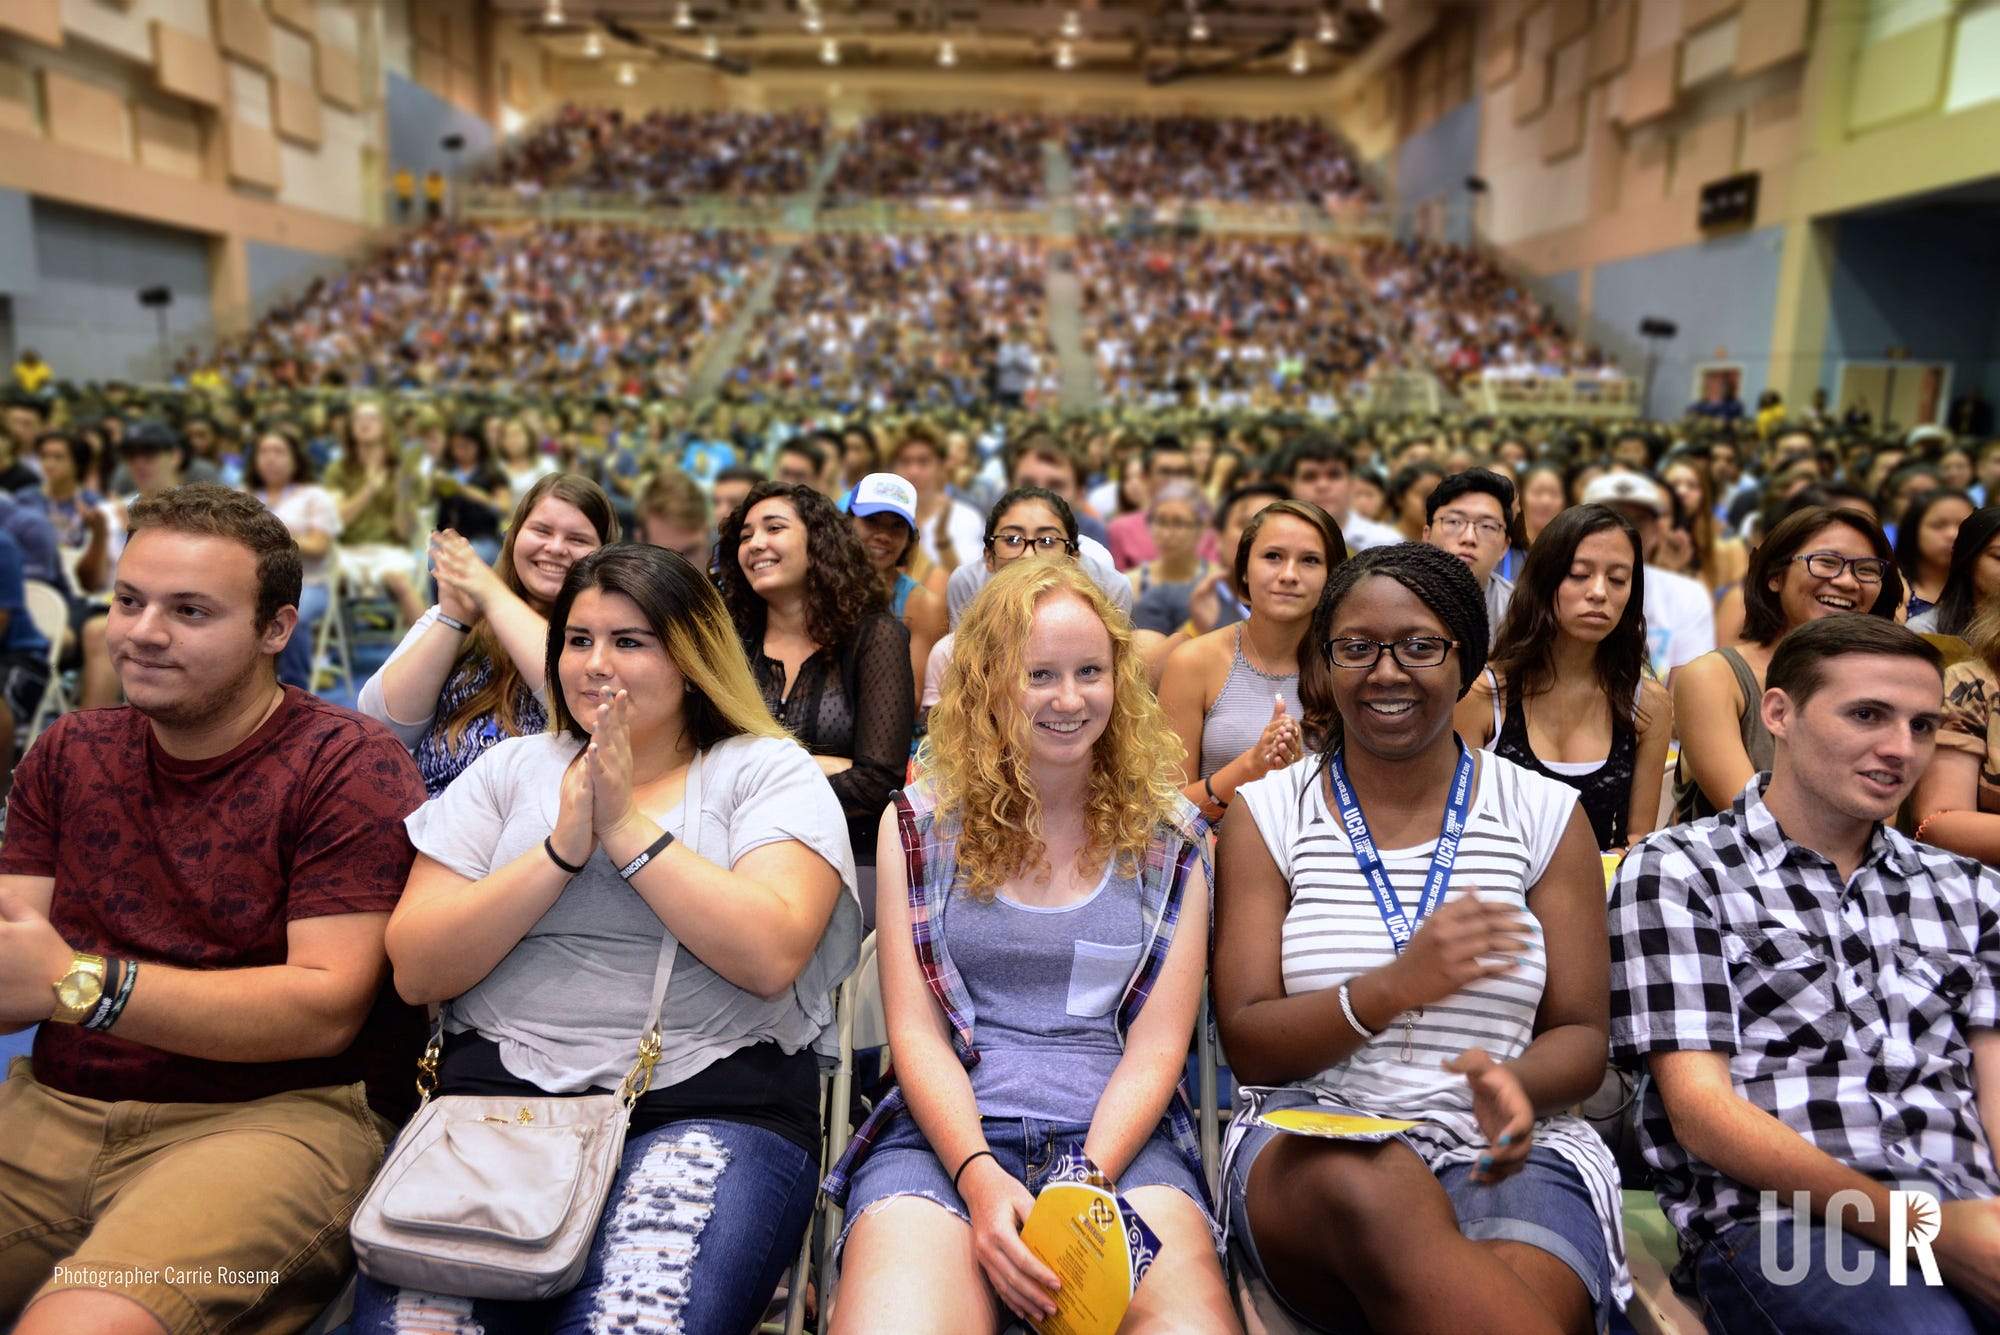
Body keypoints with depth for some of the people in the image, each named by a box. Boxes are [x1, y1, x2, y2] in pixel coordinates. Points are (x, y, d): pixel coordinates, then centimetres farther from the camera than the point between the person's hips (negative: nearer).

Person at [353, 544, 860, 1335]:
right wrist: (562, 848, -6)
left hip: (713, 1098, -2)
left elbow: (770, 956, -12)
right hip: (499, 1085, 3)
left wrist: (627, 826, -9)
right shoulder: (509, 771, 16)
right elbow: (416, 971, 6)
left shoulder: (769, 772, 5)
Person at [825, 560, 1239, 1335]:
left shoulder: (1169, 839, 10)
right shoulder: (918, 823, 9)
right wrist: (978, 1177, -15)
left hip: (1120, 1132, 1)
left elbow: (1158, 1045, 3)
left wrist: (1085, 1181, -13)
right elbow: (915, 1031, 2)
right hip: (944, 1129, 0)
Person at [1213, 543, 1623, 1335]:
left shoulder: (1545, 815, 9)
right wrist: (1392, 988, -21)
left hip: (1507, 1150, 0)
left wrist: (1514, 1083, -16)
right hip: (1314, 1137, 1)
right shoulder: (1268, 814, 5)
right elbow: (1247, 1046, -2)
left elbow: (1582, 1037, 9)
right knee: (1378, 1191, -35)